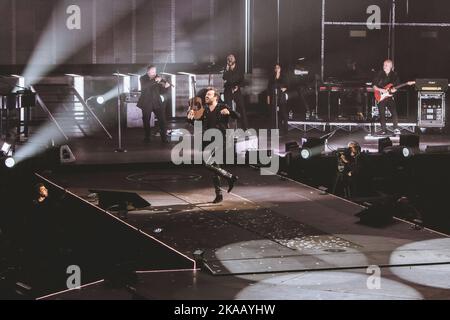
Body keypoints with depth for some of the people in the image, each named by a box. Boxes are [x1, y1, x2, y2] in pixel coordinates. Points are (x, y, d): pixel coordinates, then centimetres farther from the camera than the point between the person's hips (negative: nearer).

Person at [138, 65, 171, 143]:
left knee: (162, 120, -7)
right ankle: (147, 137, 24)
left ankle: (164, 138, -1)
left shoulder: (158, 78, 4)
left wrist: (166, 86, -13)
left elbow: (161, 92, 7)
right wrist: (154, 81, -33)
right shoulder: (143, 78, -3)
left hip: (157, 103, 1)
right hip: (146, 104, -1)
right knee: (146, 121, 6)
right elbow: (144, 87, -26)